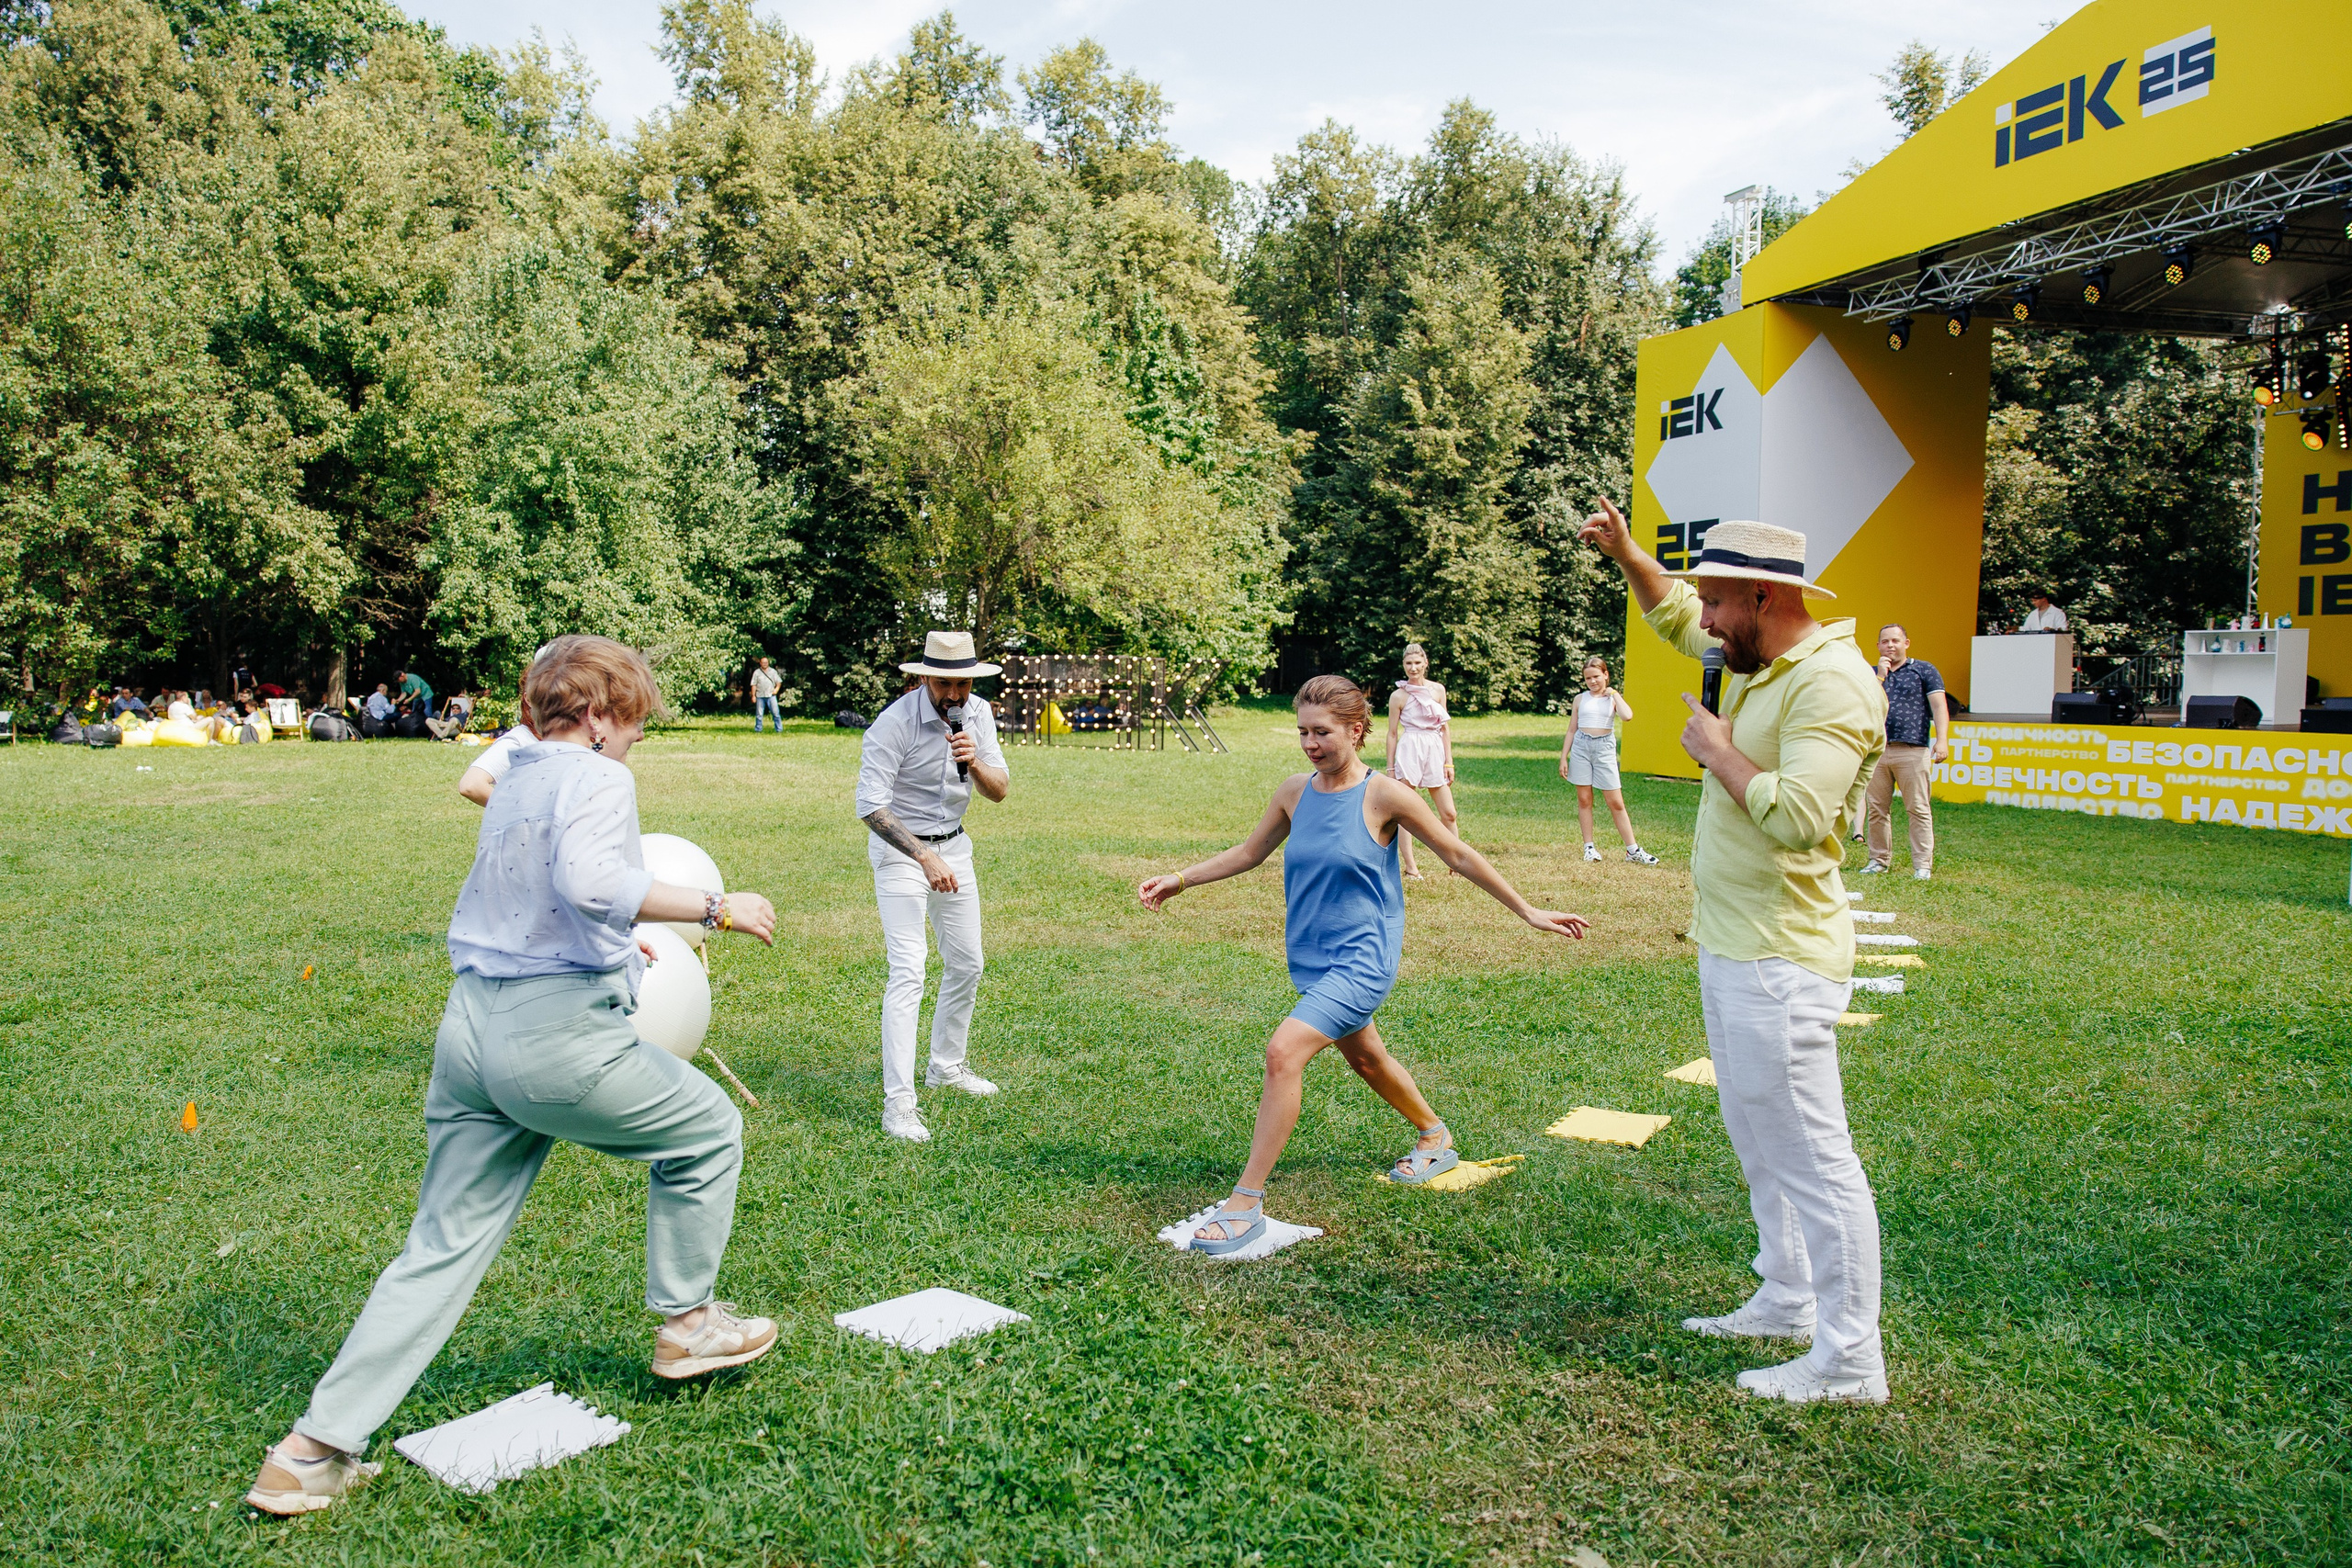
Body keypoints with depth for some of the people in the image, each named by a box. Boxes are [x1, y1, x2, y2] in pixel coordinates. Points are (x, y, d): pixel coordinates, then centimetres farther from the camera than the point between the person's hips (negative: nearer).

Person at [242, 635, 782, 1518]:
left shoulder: (511, 789, 19)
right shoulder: (594, 780, -8)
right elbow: (588, 880, -27)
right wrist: (713, 908, -22)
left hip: (468, 1025, 8)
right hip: (556, 1031, -8)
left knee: (444, 1246, 13)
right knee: (707, 1130, 16)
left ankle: (314, 1449, 12)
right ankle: (686, 1325, 28)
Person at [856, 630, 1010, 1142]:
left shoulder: (978, 715, -4)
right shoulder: (895, 723, -23)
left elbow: (1000, 791, -3)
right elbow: (871, 806, -25)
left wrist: (974, 762, -25)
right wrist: (926, 858, -33)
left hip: (953, 846, 7)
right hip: (900, 849, -7)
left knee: (966, 965, 14)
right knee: (908, 972, -15)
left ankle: (946, 1066, 34)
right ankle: (898, 1102, -14)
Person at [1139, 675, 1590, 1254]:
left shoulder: (1385, 796, -14)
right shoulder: (1295, 792, 1)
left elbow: (1460, 857, -4)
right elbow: (1249, 852, 16)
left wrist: (1528, 913, 0)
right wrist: (1178, 880, 11)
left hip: (1362, 960, -7)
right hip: (1312, 958, 7)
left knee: (1284, 1052, -22)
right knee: (1364, 1058, 24)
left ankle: (1246, 1204, -15)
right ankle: (1436, 1140, 52)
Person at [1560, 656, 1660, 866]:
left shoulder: (1613, 697, 5)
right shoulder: (1580, 699, 9)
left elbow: (1627, 715, -18)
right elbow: (1571, 731, 12)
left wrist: (1614, 694, -6)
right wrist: (1563, 758, 7)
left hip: (1604, 748, -2)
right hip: (1581, 746, 2)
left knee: (1616, 802, -1)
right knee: (1584, 799, 3)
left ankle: (1633, 850, 3)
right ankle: (1589, 847, 11)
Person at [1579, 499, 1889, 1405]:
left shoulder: (1831, 684, -20)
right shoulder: (1756, 659, 10)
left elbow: (1798, 816, -32)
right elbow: (1674, 617, 29)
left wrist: (1717, 751, -17)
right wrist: (1626, 556, 13)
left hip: (1779, 960, -11)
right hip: (1728, 948, 11)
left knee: (1811, 1157, -4)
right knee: (1758, 1142, 21)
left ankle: (1849, 1363, 5)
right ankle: (1786, 1304, 36)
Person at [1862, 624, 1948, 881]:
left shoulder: (1923, 670, 7)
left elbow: (1939, 706, -1)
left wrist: (1942, 740, -13)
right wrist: (1881, 676, -3)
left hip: (1912, 751, -4)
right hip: (1876, 750, 4)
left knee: (1918, 809, -5)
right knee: (1877, 809, 5)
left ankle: (1923, 864, -4)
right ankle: (1879, 859, 14)